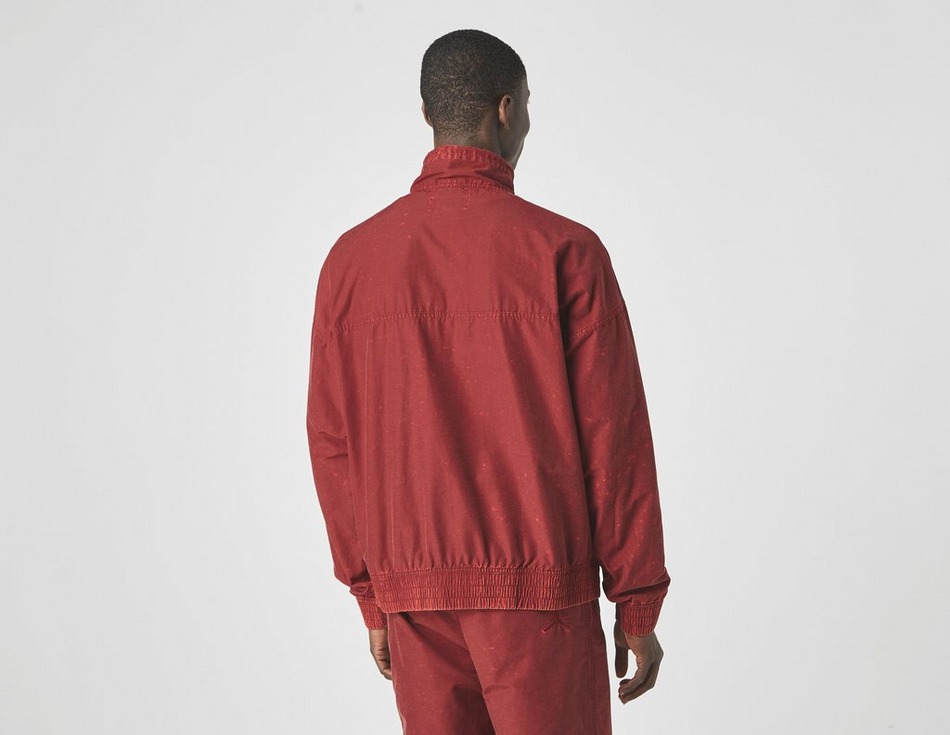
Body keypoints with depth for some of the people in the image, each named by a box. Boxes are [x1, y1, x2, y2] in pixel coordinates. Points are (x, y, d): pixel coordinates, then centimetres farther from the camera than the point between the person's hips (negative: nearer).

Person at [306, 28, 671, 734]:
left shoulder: (352, 260, 2)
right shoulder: (564, 251, -10)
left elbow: (333, 444, 5)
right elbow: (613, 435, -10)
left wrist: (372, 597, 14)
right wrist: (639, 606, -1)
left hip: (415, 596, 4)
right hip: (539, 595, -4)